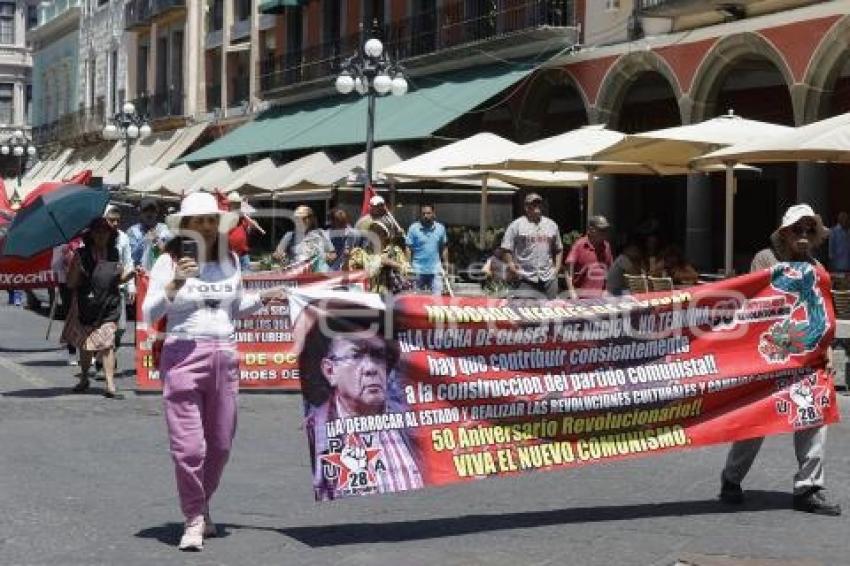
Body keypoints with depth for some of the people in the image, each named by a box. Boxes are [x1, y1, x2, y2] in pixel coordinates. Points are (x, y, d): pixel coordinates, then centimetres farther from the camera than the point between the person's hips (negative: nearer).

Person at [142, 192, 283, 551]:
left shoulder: (230, 260, 10)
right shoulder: (168, 261, -4)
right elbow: (149, 315, -7)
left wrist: (262, 299, 8)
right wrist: (174, 284, -20)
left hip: (225, 356, 5)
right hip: (183, 355, -4)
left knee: (220, 445, 11)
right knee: (189, 446, -7)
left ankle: (203, 507, 32)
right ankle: (194, 520, 8)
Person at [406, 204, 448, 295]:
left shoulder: (440, 228, 5)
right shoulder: (413, 228, -3)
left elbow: (444, 248, 12)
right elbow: (409, 249, -3)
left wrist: (445, 265, 9)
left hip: (435, 270, 1)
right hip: (418, 270, -1)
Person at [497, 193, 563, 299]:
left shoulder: (551, 225, 16)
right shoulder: (516, 225, 3)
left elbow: (558, 249, 23)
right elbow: (505, 249, 0)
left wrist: (557, 267, 11)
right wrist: (510, 264, -14)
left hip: (549, 279, 4)